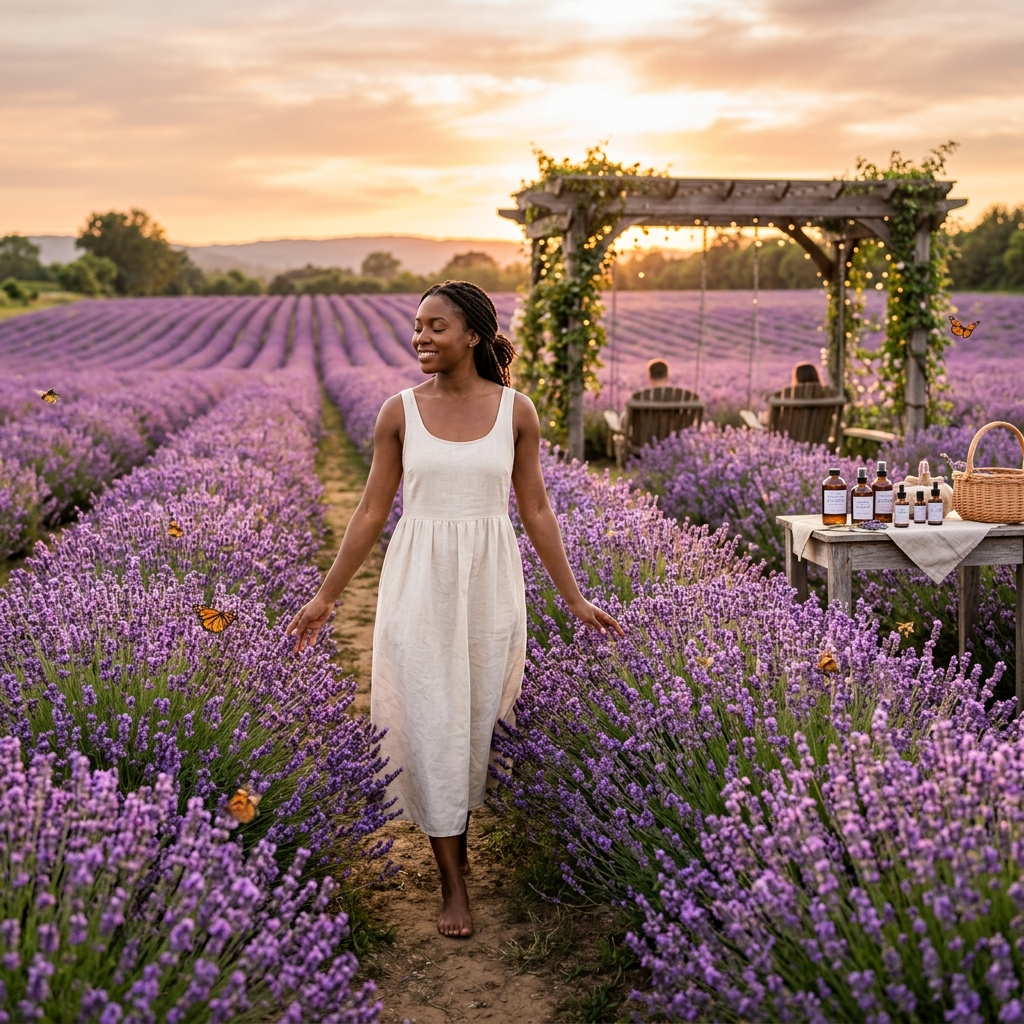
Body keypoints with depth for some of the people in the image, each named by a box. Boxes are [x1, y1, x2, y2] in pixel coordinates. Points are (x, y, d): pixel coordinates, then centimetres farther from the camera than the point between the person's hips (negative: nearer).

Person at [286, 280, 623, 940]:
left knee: (479, 718, 9)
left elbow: (536, 510, 4)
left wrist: (575, 599, 4)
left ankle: (456, 838, 34)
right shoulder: (400, 412, -1)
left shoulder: (515, 411, -1)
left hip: (489, 587, 1)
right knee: (430, 723, 0)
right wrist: (326, 598, 3)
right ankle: (454, 885, 12)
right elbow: (372, 514, 3)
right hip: (420, 586, 0)